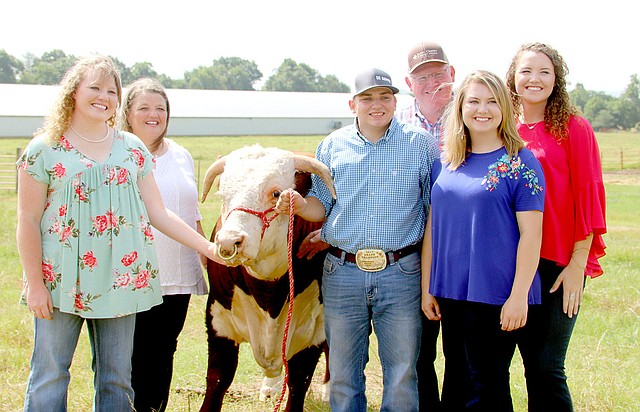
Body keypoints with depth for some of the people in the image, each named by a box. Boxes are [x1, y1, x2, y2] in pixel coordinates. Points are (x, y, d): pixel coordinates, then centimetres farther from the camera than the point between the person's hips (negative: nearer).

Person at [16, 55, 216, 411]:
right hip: (60, 282, -3)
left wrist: (208, 247, 1)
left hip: (120, 280, 3)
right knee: (49, 377, 1)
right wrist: (35, 284, -7)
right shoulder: (44, 149, 0)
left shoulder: (132, 148, 10)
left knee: (117, 379, 8)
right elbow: (28, 222, -1)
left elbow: (158, 213, 9)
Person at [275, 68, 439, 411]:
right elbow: (322, 206, 11)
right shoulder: (333, 145, 7)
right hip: (342, 273, 2)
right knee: (343, 374, 10)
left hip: (401, 273, -1)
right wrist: (299, 204, -12)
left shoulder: (421, 144, 1)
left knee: (402, 373, 6)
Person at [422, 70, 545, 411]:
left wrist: (519, 296, -15)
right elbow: (432, 227, 12)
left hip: (496, 296, -5)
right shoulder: (447, 163, 9)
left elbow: (530, 233, -10)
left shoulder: (520, 162, -6)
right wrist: (427, 288, 10)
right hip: (450, 293, 5)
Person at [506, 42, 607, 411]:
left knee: (546, 367, -3)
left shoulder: (574, 128, -3)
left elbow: (588, 198, -6)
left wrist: (578, 263, -10)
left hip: (558, 265, -4)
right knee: (532, 361, 10)